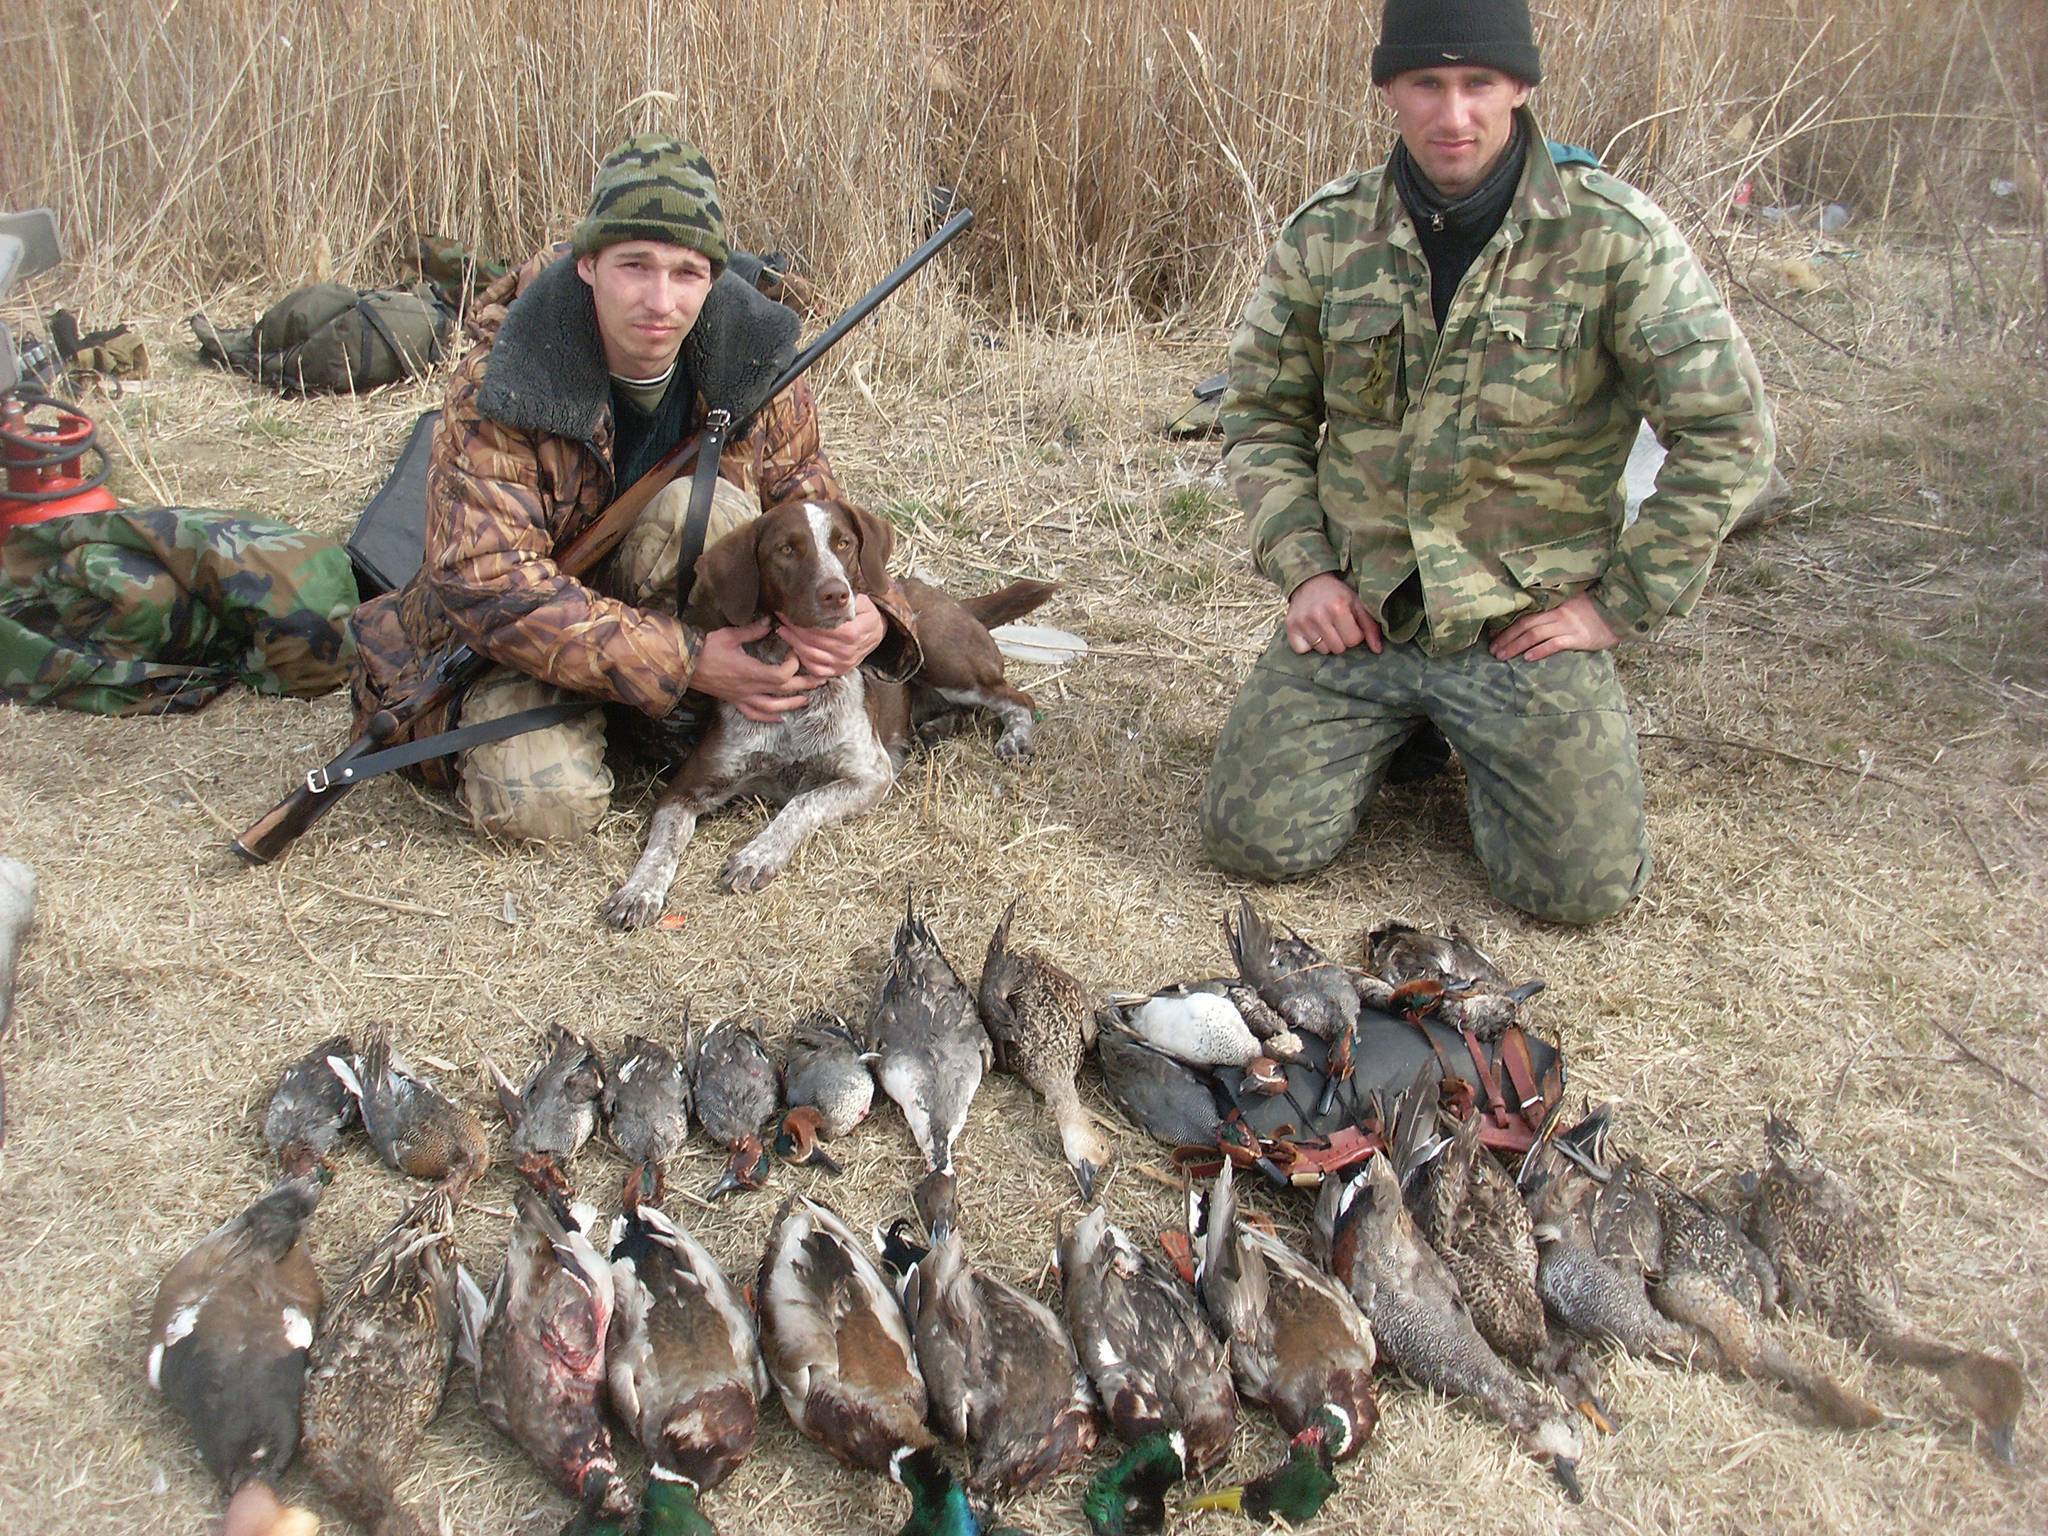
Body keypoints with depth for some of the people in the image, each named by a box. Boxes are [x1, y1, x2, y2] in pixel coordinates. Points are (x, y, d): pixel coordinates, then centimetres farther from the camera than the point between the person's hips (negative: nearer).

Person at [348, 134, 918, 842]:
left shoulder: (753, 364, -13)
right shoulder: (500, 388, -25)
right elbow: (485, 581, -31)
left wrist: (867, 615, -31)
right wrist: (685, 663, -38)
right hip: (512, 642, -1)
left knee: (703, 508, -29)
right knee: (547, 804, -27)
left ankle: (684, 724, -9)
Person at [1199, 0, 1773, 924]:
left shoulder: (1613, 237, -9)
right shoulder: (1327, 235, 0)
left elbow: (1727, 434, -6)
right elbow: (1262, 414, 10)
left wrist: (1621, 606, -7)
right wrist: (1301, 567, -3)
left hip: (1527, 626, -2)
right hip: (1355, 613, 2)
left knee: (1585, 884, -12)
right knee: (1252, 839, -10)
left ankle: (1477, 740, 20)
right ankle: (1397, 727, 21)